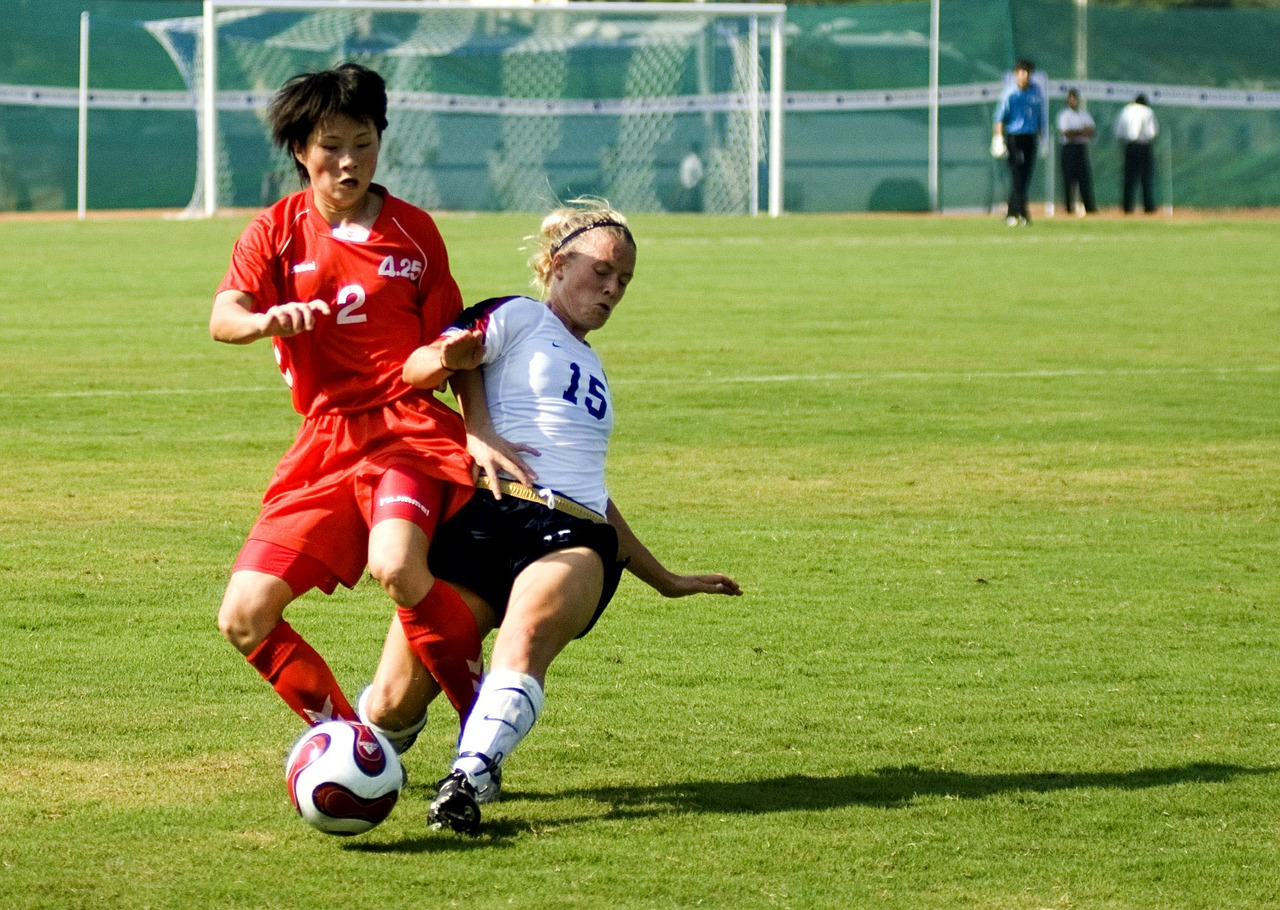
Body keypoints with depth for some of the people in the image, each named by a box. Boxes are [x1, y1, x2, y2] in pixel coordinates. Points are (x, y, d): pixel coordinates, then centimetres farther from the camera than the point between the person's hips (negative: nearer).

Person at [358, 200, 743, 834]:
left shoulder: (591, 368, 33)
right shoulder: (518, 318, 12)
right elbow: (413, 369, -5)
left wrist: (665, 581, 44)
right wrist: (442, 358, -29)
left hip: (575, 540, 4)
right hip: (487, 516, -4)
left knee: (529, 628, -34)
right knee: (391, 707, -11)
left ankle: (472, 775, -47)